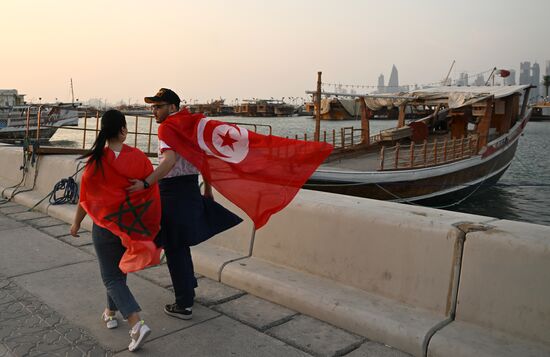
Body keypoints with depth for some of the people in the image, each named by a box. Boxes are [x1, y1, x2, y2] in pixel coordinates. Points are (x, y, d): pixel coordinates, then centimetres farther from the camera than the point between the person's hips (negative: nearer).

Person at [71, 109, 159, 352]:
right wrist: (152, 225, 8)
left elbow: (85, 197, -5)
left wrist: (76, 223, 11)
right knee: (118, 270, 23)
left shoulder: (96, 160, -13)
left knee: (111, 277, 5)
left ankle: (137, 323, -10)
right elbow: (152, 194, -5)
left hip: (105, 225, -2)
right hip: (133, 225, 3)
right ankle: (111, 313, 39)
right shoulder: (139, 158, -9)